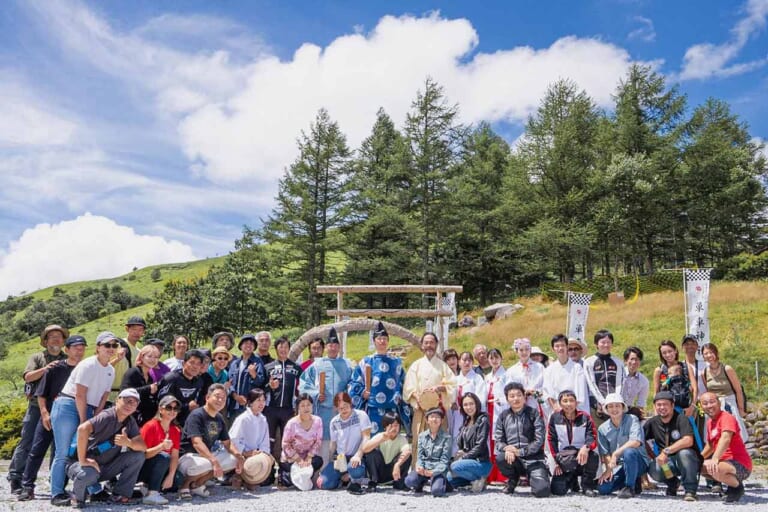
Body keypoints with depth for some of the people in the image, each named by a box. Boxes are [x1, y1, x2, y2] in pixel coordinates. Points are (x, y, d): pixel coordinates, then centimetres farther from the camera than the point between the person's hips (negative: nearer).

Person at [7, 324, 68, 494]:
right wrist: (44, 369, -20)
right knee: (27, 442, -2)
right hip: (37, 405, -2)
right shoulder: (37, 357, 9)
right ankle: (15, 477, 6)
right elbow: (27, 377, -6)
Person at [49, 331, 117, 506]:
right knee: (63, 453, -7)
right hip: (67, 406, -7)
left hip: (87, 410, 7)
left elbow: (103, 397, 9)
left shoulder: (110, 370, 8)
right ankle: (56, 494, -2)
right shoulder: (88, 365, -14)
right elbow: (80, 395, -16)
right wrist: (84, 421, -12)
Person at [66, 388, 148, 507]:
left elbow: (143, 446, -5)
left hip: (106, 468, 6)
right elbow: (83, 429, -39)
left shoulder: (130, 422, 2)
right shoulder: (107, 417, -21)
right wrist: (82, 460, -35)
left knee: (138, 455, -11)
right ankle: (77, 497, -3)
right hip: (89, 465, -6)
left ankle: (119, 495, -4)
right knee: (89, 474, -39)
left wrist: (128, 442, -27)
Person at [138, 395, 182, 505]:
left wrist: (170, 476, -19)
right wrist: (161, 446, -35)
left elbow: (175, 457, -5)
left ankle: (149, 484, 6)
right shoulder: (150, 426, -15)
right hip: (141, 468, -6)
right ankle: (151, 494, -31)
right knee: (164, 457, -30)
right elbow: (143, 454, -20)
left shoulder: (176, 431, 1)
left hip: (161, 469, 6)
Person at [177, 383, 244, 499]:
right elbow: (197, 443, -29)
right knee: (206, 464, -37)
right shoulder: (196, 415, -17)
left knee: (234, 459, -7)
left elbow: (227, 443, 10)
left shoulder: (220, 418, 8)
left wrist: (238, 455, -11)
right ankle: (184, 484, -6)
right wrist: (214, 461, -40)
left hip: (207, 455, 8)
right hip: (187, 456, -8)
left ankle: (198, 483, 2)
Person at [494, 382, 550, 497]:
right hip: (512, 458, 3)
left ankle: (532, 476, 14)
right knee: (500, 457, -32)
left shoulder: (534, 414, -1)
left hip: (533, 458, -3)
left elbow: (539, 440, -9)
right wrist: (506, 449, -20)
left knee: (542, 491, -24)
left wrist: (520, 452, -18)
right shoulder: (503, 416, 7)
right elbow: (498, 440, 3)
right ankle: (513, 479, 3)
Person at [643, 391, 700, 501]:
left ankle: (690, 490, -19)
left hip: (686, 460, -3)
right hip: (666, 462, 3)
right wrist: (655, 457, -10)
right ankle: (672, 482, 7)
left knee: (684, 452, -37)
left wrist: (666, 451, -32)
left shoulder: (680, 419, -11)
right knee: (653, 469, -29)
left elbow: (688, 441, -26)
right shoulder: (652, 423, 2)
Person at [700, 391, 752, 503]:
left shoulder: (727, 417, -15)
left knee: (715, 469, -37)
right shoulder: (710, 422, 12)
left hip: (741, 465, -9)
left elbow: (725, 439, -32)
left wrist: (715, 459, -45)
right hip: (724, 461, 9)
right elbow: (710, 446, 22)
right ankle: (732, 482, 15)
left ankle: (737, 486, -6)